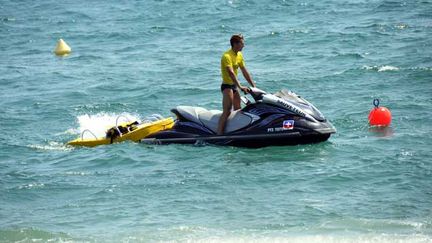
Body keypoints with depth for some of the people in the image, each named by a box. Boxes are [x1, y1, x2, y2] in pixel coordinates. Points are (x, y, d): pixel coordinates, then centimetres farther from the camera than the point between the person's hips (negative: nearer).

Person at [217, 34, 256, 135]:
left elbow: (244, 71, 13)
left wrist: (253, 86, 10)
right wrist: (240, 87, -38)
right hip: (227, 86, -9)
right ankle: (219, 135, -23)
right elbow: (231, 73, -31)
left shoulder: (239, 55, 9)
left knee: (238, 110, 12)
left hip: (234, 86, 9)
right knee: (227, 111, -18)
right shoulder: (227, 56, -20)